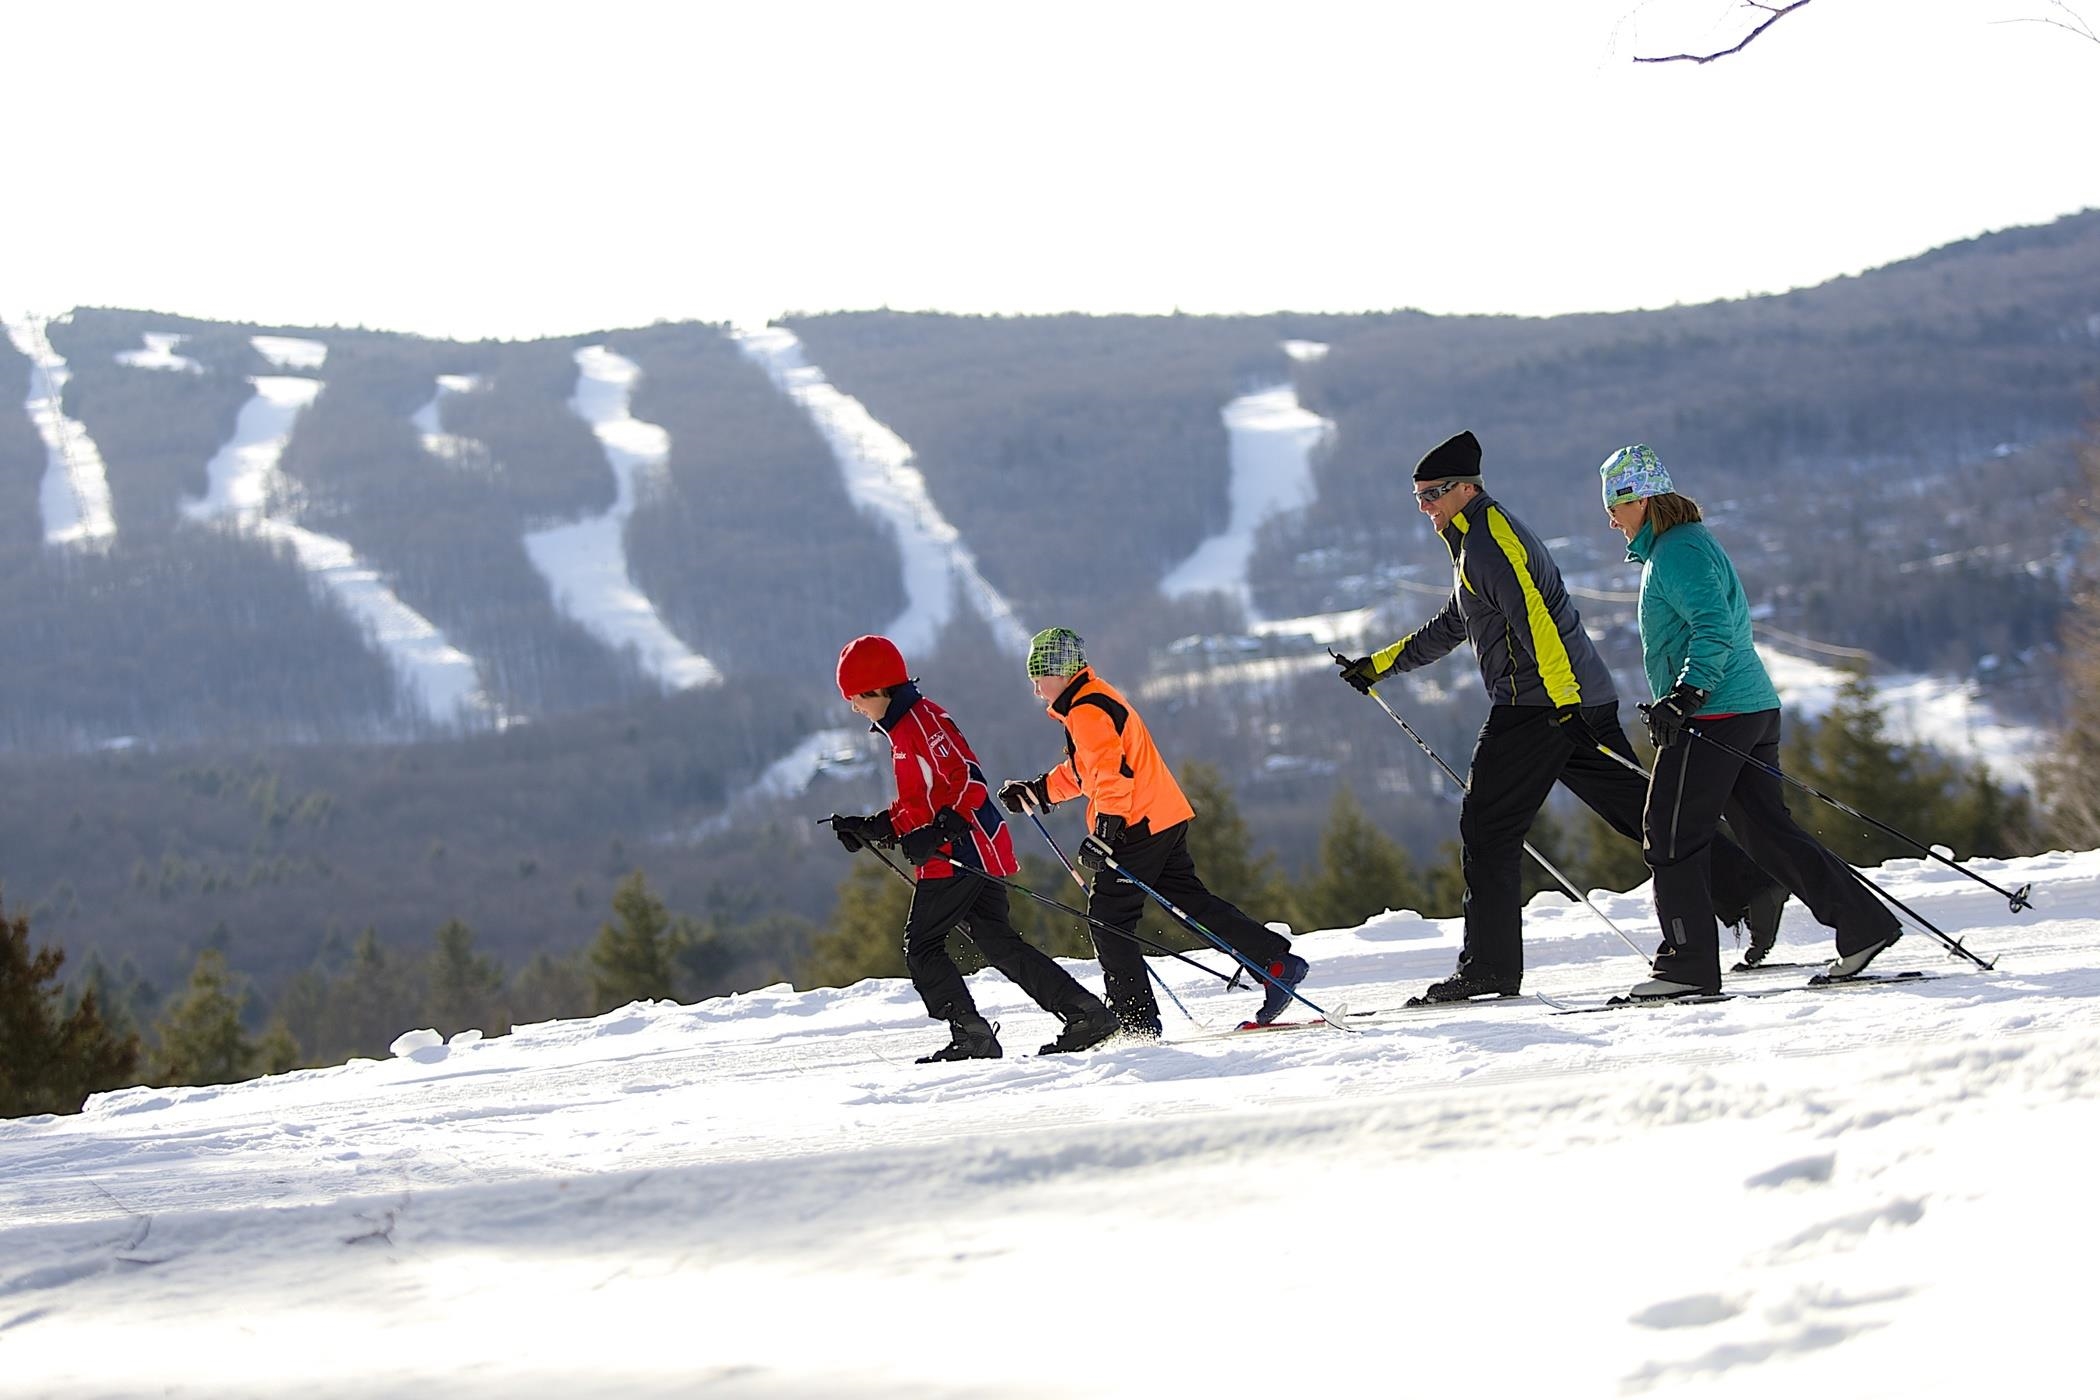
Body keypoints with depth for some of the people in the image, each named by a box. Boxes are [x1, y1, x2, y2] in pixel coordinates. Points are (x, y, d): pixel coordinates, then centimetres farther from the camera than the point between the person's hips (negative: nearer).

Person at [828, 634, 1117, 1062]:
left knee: (921, 946, -4)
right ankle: (1085, 1013, 3)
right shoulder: (904, 726, 20)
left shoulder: (920, 719, -12)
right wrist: (872, 828, 16)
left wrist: (939, 832, -31)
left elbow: (969, 781, -21)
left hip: (961, 853, -10)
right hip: (981, 851, 10)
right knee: (998, 942, 8)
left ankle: (970, 1033, -9)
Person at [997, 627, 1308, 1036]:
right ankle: (1278, 962, 6)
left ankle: (1136, 1019, -3)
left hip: (1139, 828, -10)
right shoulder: (1097, 699, 21)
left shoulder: (1086, 711, -13)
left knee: (1108, 917, -3)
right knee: (1192, 901, 11)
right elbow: (1083, 770, 31)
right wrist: (1036, 791, 26)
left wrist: (1103, 832, -28)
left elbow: (1113, 772, -24)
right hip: (1166, 819, 10)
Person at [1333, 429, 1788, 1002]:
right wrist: (1380, 665, 38)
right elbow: (1452, 625, 36)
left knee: (1487, 830, -5)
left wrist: (1563, 700, -30)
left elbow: (1533, 617, -22)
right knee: (1642, 808, 7)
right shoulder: (1478, 537, 23)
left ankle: (1490, 965, -5)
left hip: (1537, 704, -10)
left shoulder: (1488, 541, -9)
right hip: (1574, 703, 10)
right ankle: (1751, 889, 0)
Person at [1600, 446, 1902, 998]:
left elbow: (1714, 629, -24)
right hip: (1754, 707, 10)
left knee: (1670, 837, -4)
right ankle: (1863, 923, 3)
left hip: (1712, 717, -10)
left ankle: (1689, 963, -2)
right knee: (1769, 830, 9)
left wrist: (1683, 695, -29)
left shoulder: (1677, 553, -11)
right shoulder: (1690, 544, 22)